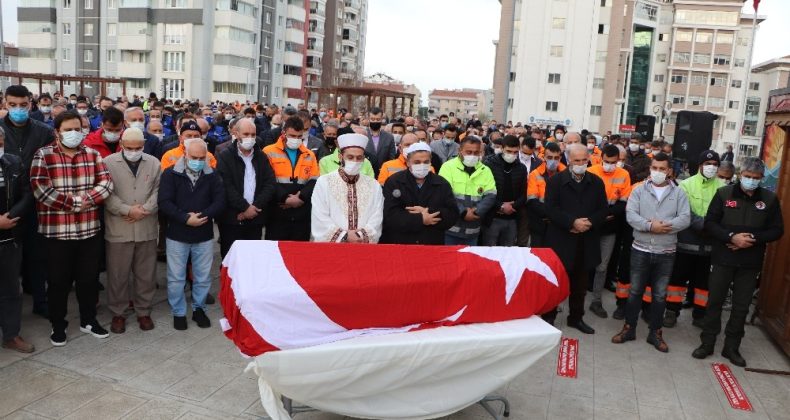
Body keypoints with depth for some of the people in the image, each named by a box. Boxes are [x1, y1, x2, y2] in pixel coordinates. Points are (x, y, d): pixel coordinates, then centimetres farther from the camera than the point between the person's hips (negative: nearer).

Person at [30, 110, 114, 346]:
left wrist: (86, 200, -18)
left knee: (89, 278, 13)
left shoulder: (93, 155, 7)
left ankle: (89, 319, 30)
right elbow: (40, 188, -14)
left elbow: (106, 183, -2)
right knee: (59, 281, 8)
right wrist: (74, 203, -15)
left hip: (89, 229, 3)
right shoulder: (43, 155, -4)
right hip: (56, 230, -3)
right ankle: (58, 325, 24)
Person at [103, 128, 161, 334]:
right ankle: (117, 313, 22)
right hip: (118, 229, -2)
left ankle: (143, 311, 25)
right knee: (118, 274, 7)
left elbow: (158, 191, 2)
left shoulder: (154, 163, 7)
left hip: (147, 228, 2)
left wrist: (144, 210, -12)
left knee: (146, 273, 10)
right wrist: (128, 210, -15)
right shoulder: (108, 163, 0)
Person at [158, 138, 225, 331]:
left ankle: (199, 309, 28)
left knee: (203, 277, 11)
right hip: (177, 235, -2)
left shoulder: (212, 175, 2)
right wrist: (185, 219, -20)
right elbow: (164, 202, -11)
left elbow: (219, 200, -4)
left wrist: (203, 216, -18)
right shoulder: (170, 174, -5)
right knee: (176, 278, 7)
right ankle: (178, 312, 22)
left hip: (204, 236, 2)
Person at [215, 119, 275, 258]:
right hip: (231, 219, -3)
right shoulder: (225, 157, -1)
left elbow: (270, 184, 2)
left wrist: (255, 207, -10)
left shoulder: (261, 157, 11)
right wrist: (245, 207, -15)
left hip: (256, 219, 3)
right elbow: (226, 186, -11)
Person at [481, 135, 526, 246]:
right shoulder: (489, 164, -5)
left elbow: (524, 194, 7)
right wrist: (500, 206, -14)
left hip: (512, 219, 4)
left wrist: (513, 206, -10)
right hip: (492, 218, -4)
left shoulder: (521, 168, 8)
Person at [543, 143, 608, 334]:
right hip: (561, 241, -3)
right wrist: (572, 222, -20)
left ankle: (576, 317, 27)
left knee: (580, 283, 13)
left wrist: (590, 222, -12)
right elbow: (551, 209, -11)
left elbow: (603, 209, 5)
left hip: (587, 242, 3)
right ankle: (548, 316, 17)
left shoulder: (597, 182, 9)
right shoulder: (555, 181, -2)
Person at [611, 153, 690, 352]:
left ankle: (655, 333, 23)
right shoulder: (639, 190, 1)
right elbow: (630, 214, -10)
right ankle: (629, 328, 22)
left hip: (666, 253, 1)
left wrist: (664, 225, -21)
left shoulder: (678, 193, 2)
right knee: (635, 291, 9)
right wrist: (650, 226, -22)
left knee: (660, 294, 10)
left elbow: (685, 218, -8)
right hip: (640, 250, 0)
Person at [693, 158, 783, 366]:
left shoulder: (770, 199, 2)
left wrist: (753, 238, -14)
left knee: (741, 307, 9)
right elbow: (710, 223, -4)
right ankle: (707, 343, 18)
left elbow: (777, 230, 3)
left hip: (751, 263, 1)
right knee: (715, 302, 7)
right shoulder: (724, 193, -3)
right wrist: (731, 237, -18)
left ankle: (732, 347, 22)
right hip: (723, 259, -1)